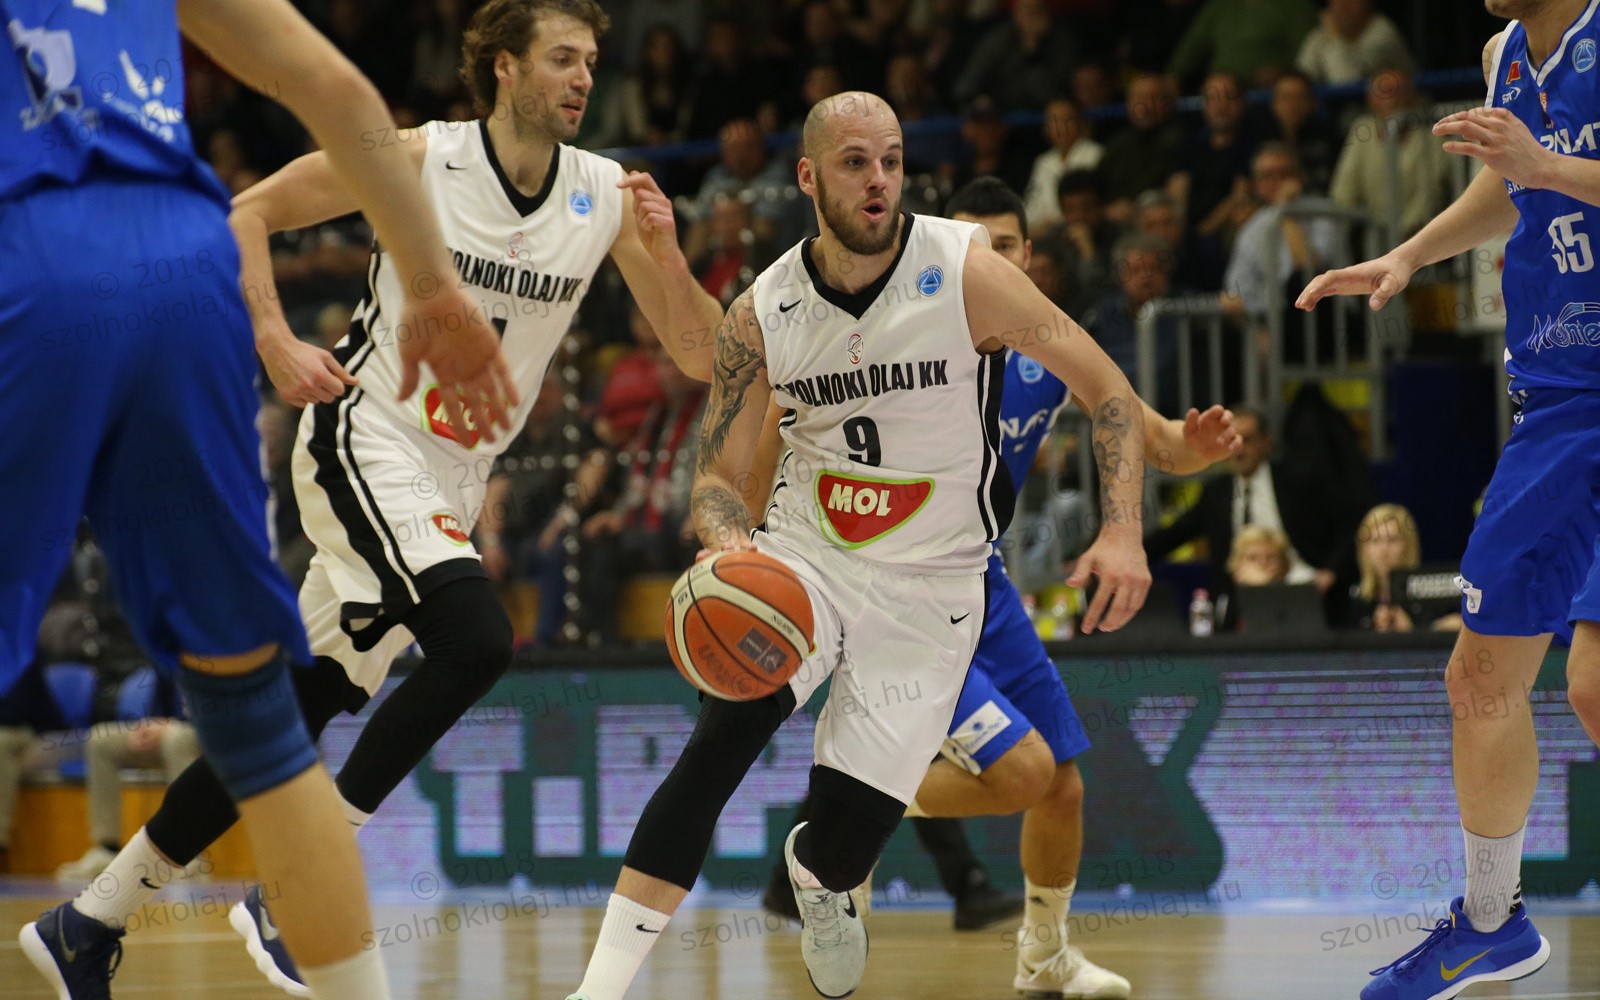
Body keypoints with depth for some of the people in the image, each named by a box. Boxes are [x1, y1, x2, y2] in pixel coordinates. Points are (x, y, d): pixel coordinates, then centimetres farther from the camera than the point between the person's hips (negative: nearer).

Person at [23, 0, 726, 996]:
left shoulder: (606, 196, -2)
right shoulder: (418, 159, -11)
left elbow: (702, 356, -2)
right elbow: (248, 213, -2)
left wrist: (665, 252, -20)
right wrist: (277, 344, -16)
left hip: (454, 484, 6)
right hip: (367, 443, -6)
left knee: (298, 712, 7)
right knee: (478, 639, -27)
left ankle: (92, 918, 17)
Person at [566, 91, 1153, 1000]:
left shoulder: (966, 273, -15)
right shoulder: (763, 315, -7)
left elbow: (1110, 392, -9)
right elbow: (721, 474, 1)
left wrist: (1123, 533, -22)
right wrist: (729, 541, -23)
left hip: (930, 585, -1)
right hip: (805, 555, 1)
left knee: (847, 839, -6)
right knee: (724, 735, -27)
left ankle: (818, 875, 35)